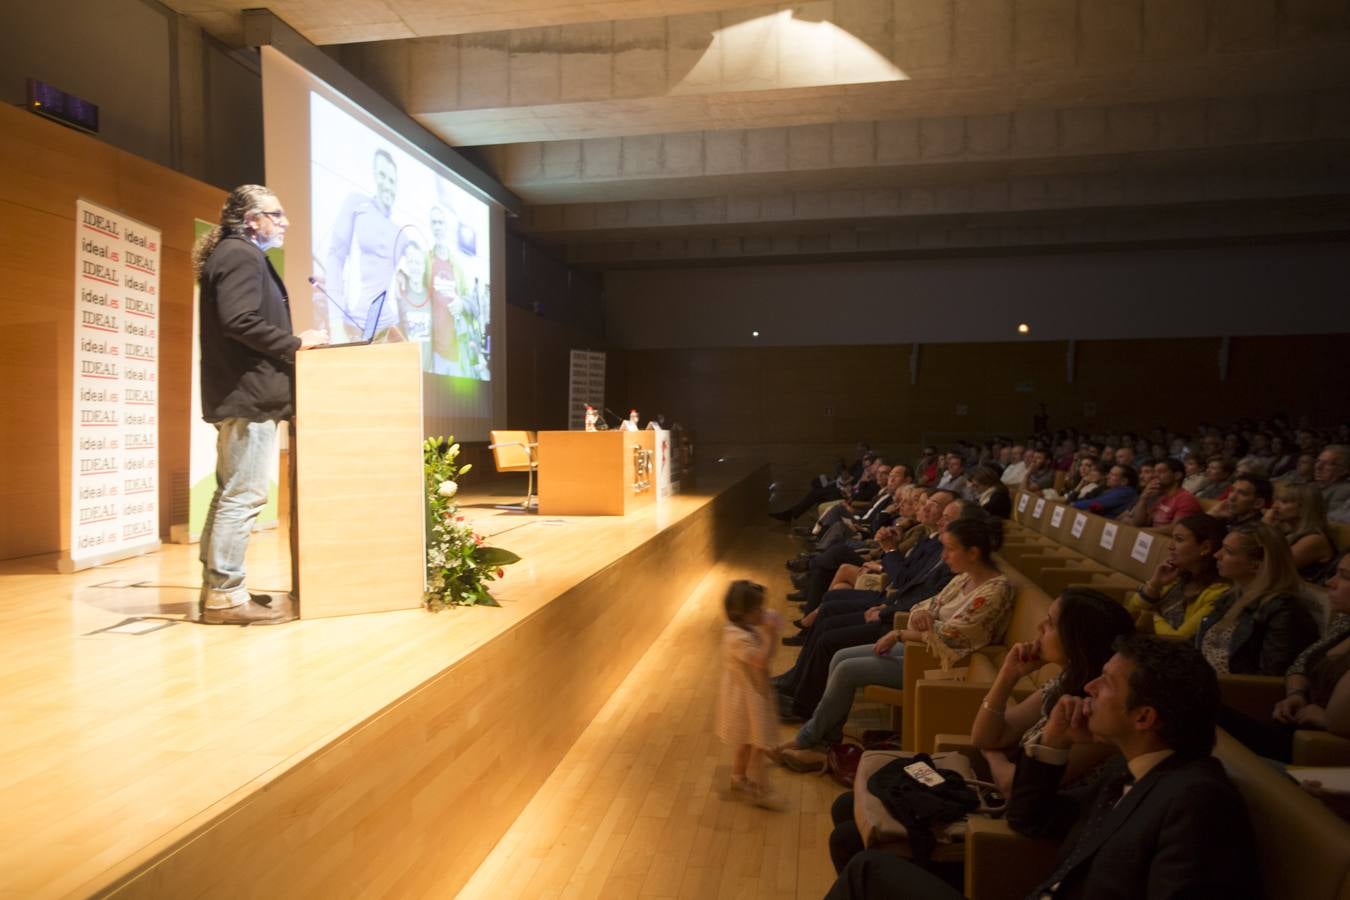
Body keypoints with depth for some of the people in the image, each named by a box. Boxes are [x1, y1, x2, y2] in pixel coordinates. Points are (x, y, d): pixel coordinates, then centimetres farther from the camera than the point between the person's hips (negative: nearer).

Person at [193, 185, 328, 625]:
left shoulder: (235, 254, 22)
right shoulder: (241, 255, -9)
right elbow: (239, 321, -22)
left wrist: (290, 344, 15)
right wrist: (296, 344, -14)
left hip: (239, 394, 11)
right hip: (248, 394, -11)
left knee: (231, 494, 13)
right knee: (244, 495, -8)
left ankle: (218, 588, 19)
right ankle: (226, 595, -3)